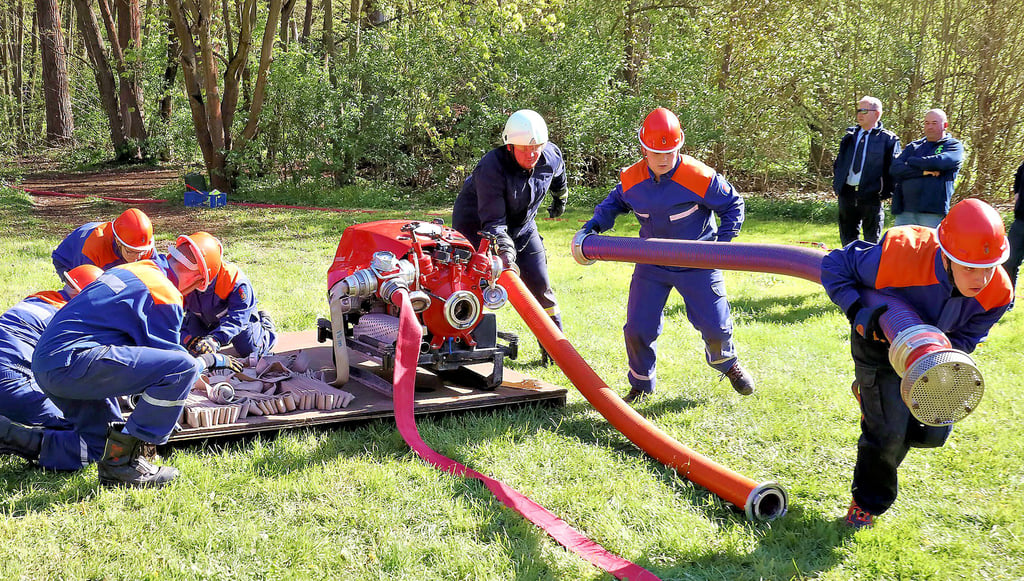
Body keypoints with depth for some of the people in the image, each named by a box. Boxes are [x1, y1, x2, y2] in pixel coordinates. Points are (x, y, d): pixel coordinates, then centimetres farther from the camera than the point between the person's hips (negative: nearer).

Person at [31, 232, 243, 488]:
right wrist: (213, 360, 20)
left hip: (44, 367, 10)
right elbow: (170, 358, 2)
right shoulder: (165, 294, -5)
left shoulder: (127, 271, 23)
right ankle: (121, 460, -9)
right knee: (183, 368, -17)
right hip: (72, 360, -10)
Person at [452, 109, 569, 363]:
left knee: (539, 284, 1)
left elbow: (558, 175, 10)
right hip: (476, 226, -5)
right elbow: (493, 220, -38)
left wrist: (560, 197, 28)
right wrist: (504, 248, -53)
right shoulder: (490, 168, -36)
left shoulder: (551, 156, -18)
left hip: (522, 226, 5)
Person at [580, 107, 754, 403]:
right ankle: (641, 385, 22)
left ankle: (727, 363, 36)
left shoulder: (700, 178, -21)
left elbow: (733, 205, -5)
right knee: (637, 329, -3)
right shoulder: (632, 179, -9)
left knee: (715, 326, -1)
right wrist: (595, 224, -2)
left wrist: (722, 243, -13)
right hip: (652, 264, 3)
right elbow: (616, 201, 14)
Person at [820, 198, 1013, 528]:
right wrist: (858, 314, -36)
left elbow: (966, 338, -12)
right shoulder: (901, 255, -41)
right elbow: (834, 265, -26)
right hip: (880, 344, -4)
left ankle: (874, 398, 35)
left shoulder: (997, 292, -28)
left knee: (933, 433, 3)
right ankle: (867, 501, 19)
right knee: (890, 432, -8)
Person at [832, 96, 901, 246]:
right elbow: (838, 163, 19)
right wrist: (836, 185, 9)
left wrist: (886, 192, -8)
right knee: (847, 240, 11)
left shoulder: (889, 139, -2)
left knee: (872, 242, 4)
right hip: (847, 194, 5)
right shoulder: (850, 135, 13)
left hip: (871, 195, -4)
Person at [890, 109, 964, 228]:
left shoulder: (953, 146, 9)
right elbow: (895, 169, 5)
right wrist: (922, 172, -9)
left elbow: (939, 162, -13)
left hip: (933, 210, -4)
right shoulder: (913, 146, 21)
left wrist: (911, 161, 2)